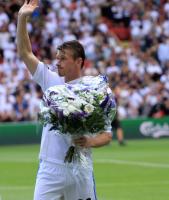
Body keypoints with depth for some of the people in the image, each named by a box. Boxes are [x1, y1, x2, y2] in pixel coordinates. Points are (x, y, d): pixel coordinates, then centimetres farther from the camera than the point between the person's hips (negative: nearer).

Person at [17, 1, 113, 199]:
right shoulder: (51, 81, 8)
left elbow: (106, 134, 2)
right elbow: (25, 53, 6)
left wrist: (89, 142, -19)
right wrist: (22, 18, -3)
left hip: (80, 169, -1)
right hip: (50, 168, 2)